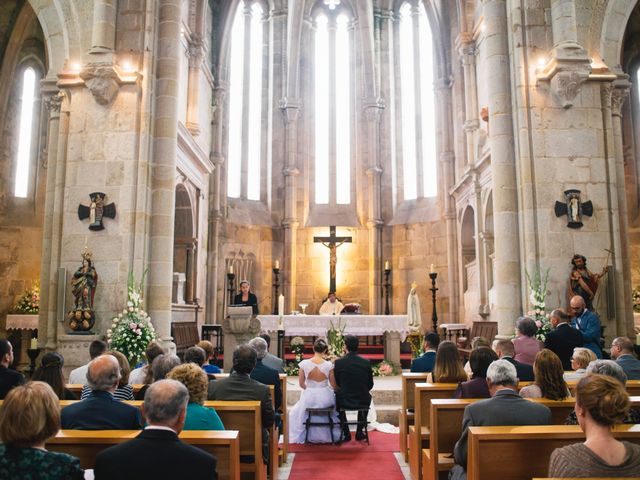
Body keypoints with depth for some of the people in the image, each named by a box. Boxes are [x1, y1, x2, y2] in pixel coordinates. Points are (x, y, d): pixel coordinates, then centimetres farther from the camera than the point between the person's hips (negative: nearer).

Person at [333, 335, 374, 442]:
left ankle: (346, 433, 31)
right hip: (363, 401, 1)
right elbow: (370, 385, 2)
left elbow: (336, 384, 3)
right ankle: (359, 432, 36)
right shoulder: (366, 362, -7)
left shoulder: (338, 362, -11)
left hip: (345, 401, -1)